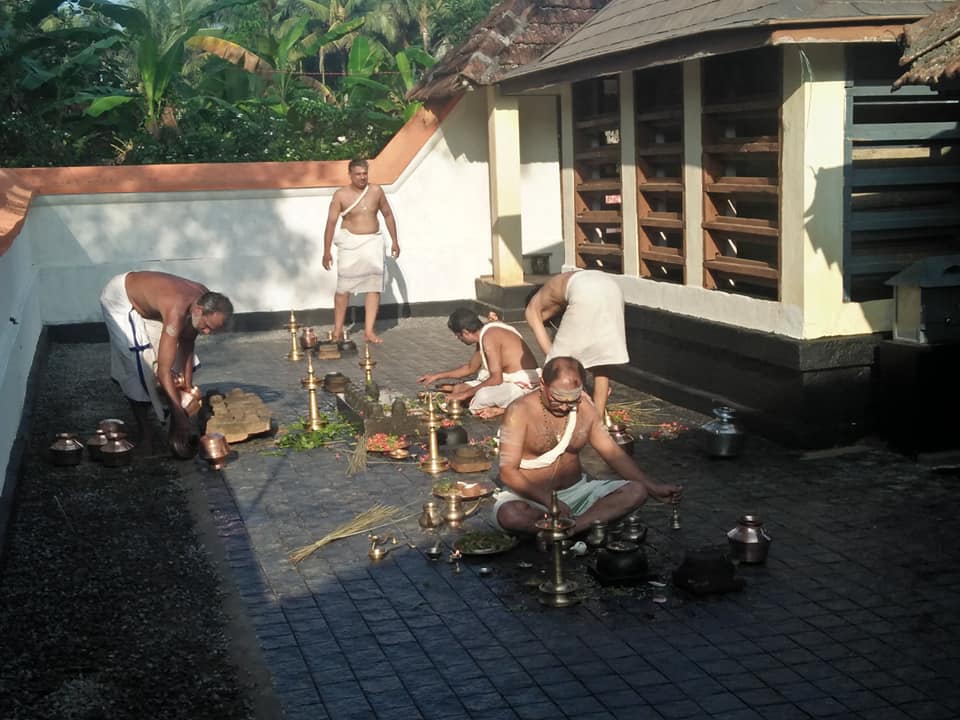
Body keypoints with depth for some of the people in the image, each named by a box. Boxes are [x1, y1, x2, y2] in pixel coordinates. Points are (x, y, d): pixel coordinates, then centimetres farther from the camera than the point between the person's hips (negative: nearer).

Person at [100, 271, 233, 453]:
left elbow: (187, 343, -4)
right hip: (120, 299, -8)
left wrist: (188, 384, -5)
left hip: (145, 301, 8)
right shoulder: (177, 311, -43)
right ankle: (143, 434, -2)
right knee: (138, 368, -15)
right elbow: (163, 372, -44)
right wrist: (181, 417, -42)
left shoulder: (205, 300, -20)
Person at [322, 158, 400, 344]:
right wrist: (327, 251, -11)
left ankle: (369, 331, 2)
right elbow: (331, 222, -7)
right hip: (350, 243, -3)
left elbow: (388, 215, 13)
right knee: (344, 287, -2)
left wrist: (394, 241, 11)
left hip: (373, 242, 3)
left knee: (374, 286, -2)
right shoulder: (341, 195, -6)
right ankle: (337, 330, 10)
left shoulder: (376, 191, 3)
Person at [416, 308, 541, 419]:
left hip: (524, 383, -10)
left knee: (482, 396, -37)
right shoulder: (483, 335, 10)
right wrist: (437, 376, 29)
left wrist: (466, 394, -15)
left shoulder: (488, 337, -20)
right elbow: (470, 368, 25)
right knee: (458, 389, 9)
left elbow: (496, 379, -24)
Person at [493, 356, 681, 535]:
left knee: (637, 492, -17)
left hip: (577, 490, 5)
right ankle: (591, 522, -24)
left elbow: (613, 453, 8)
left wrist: (654, 488, -1)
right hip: (532, 496, -5)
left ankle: (568, 528, -30)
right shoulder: (520, 412, -14)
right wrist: (548, 501, -30)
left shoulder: (585, 408, 2)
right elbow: (508, 472, -18)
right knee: (509, 515, -39)